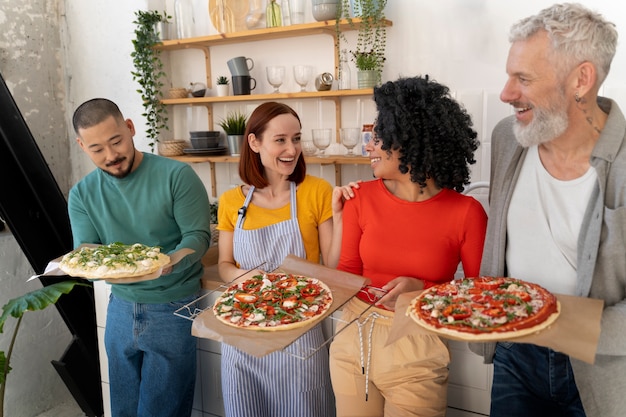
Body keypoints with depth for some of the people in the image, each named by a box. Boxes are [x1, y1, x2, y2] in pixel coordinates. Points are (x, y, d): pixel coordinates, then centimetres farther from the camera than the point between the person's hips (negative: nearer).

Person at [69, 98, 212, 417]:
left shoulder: (176, 175, -13)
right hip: (120, 306, 5)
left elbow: (198, 235, -13)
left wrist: (170, 262, -33)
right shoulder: (82, 194, 1)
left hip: (174, 307, -4)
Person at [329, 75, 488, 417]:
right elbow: (349, 272, 1)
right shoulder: (361, 197, -5)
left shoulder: (466, 212, -14)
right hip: (354, 336, 4)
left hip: (417, 350, -3)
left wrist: (422, 290, -19)